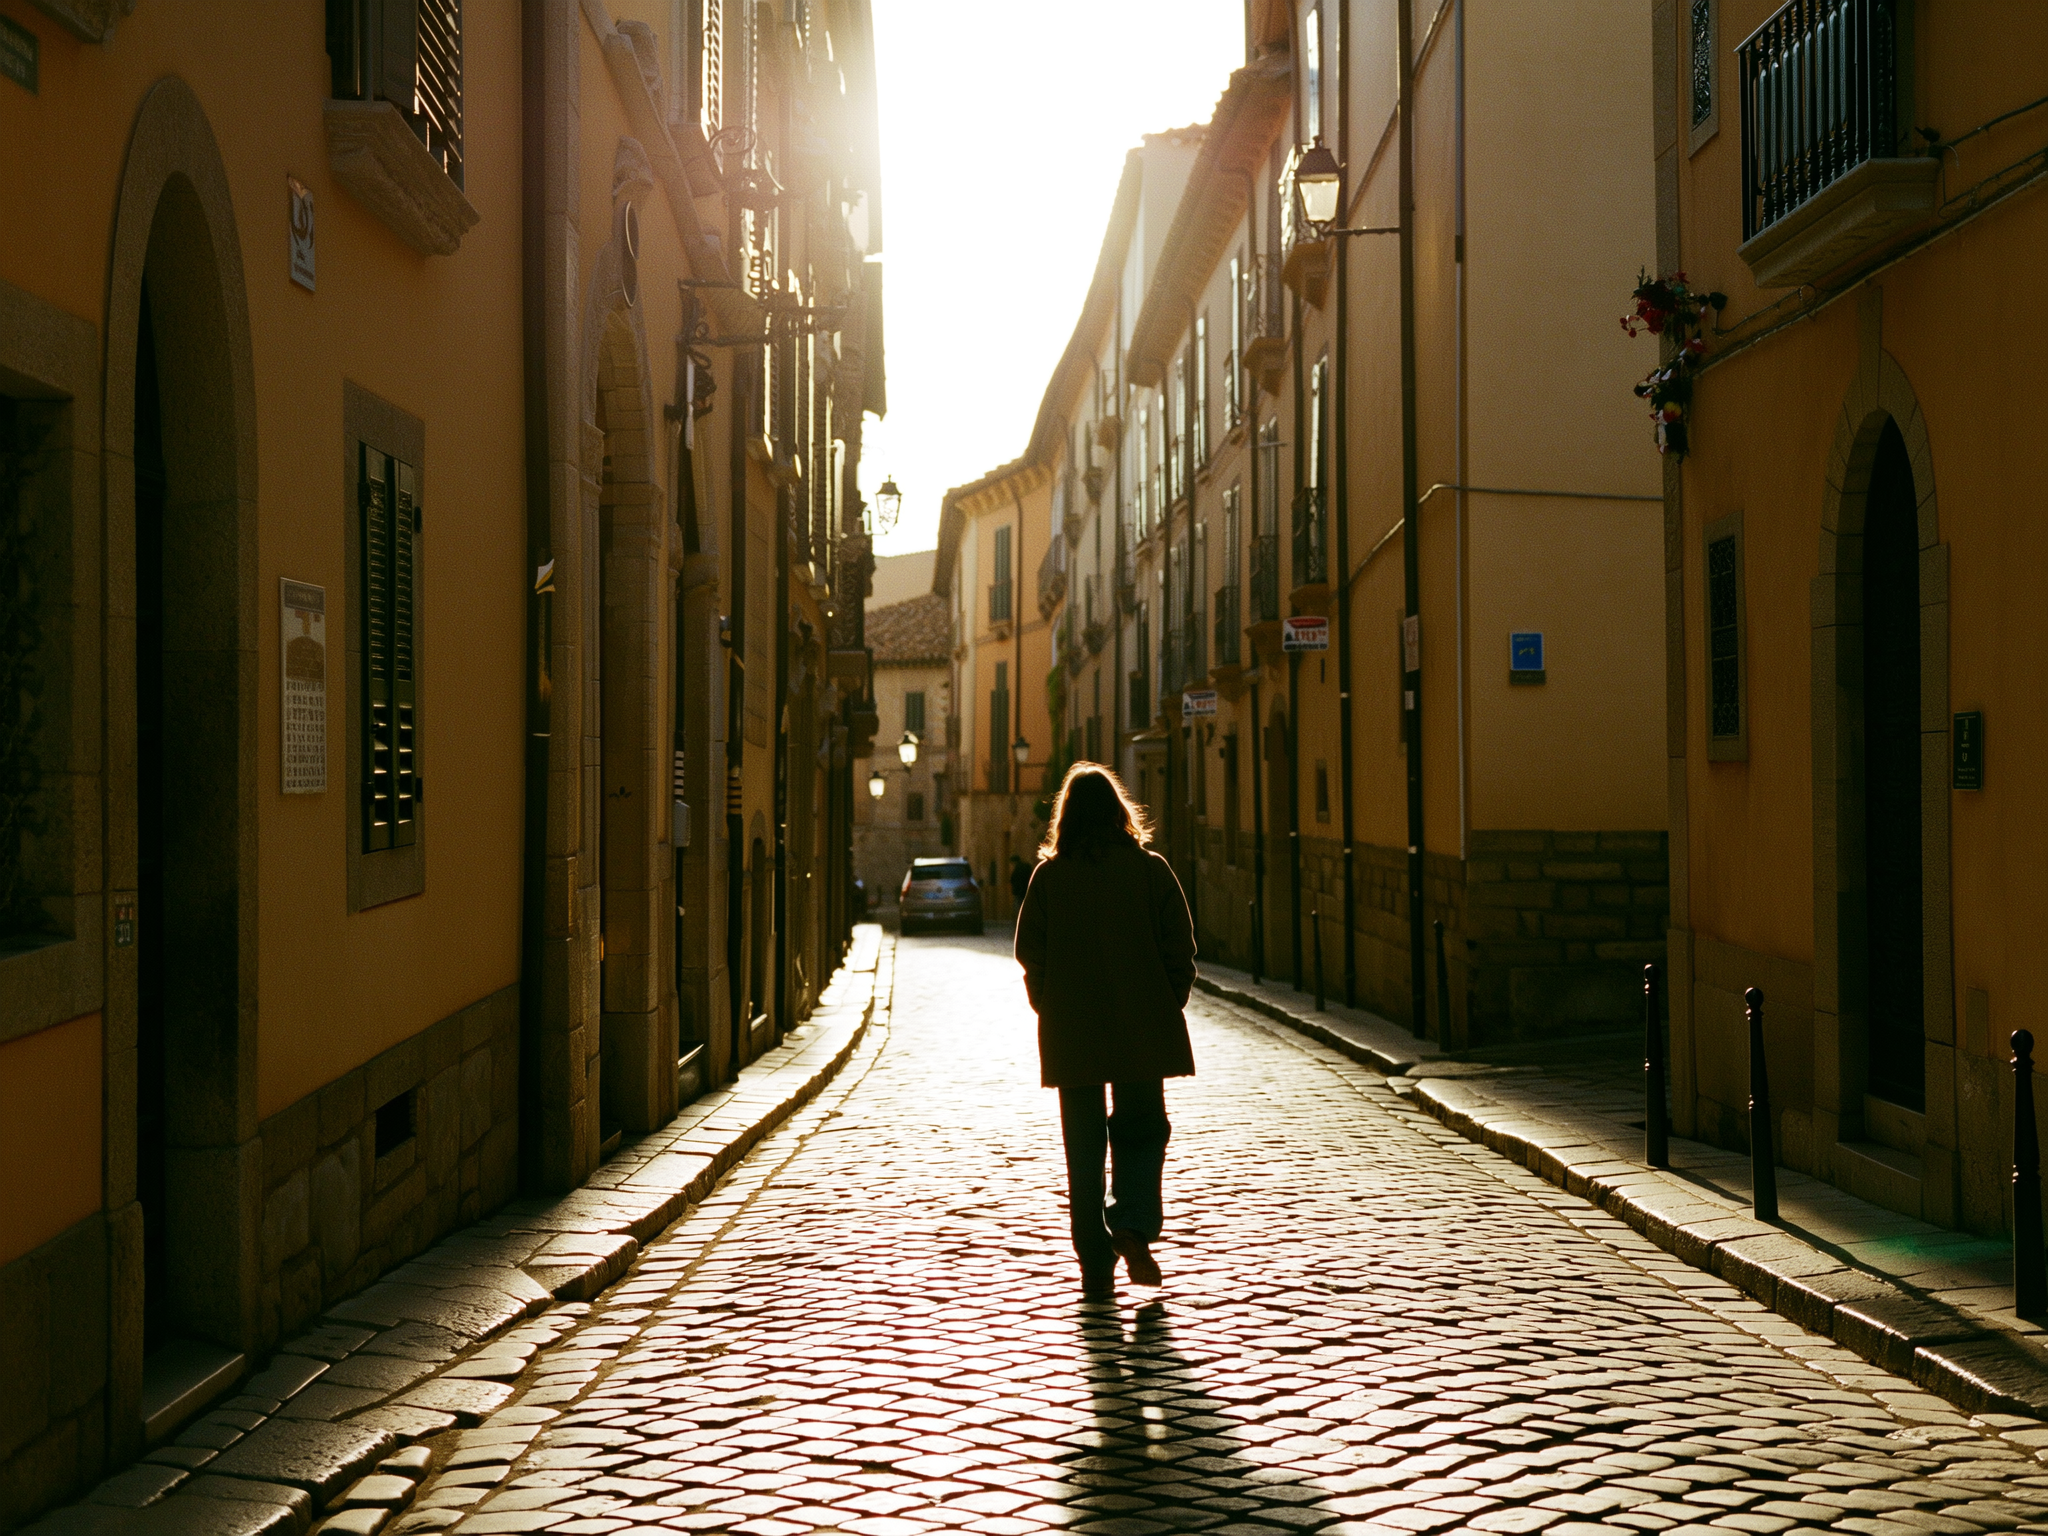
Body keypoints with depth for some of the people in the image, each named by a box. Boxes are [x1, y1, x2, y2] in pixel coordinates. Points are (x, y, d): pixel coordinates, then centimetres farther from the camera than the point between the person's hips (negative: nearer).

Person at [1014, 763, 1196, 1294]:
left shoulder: (1049, 876, -2)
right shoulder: (1151, 869, -2)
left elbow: (1029, 953, 0)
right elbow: (1180, 948, -2)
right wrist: (1168, 1007, 9)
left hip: (1072, 1032, 0)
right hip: (1142, 1030, 0)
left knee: (1083, 1144, 7)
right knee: (1142, 1130, 13)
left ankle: (1096, 1264, 7)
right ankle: (1133, 1225, -11)